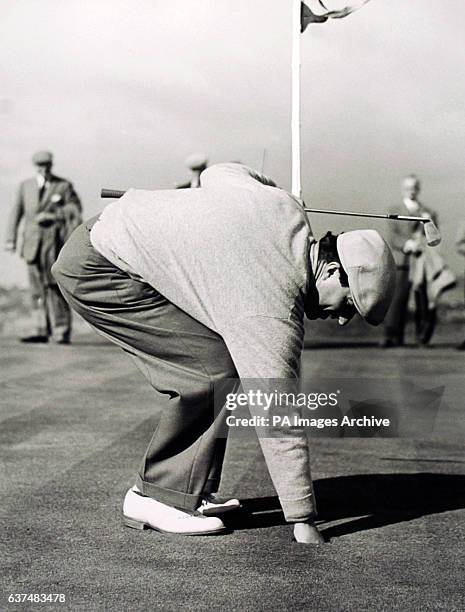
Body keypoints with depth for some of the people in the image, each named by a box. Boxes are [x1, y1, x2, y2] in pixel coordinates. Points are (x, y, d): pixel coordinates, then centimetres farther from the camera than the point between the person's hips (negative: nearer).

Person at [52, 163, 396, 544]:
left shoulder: (286, 209, -3)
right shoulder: (272, 311, -23)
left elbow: (217, 172, 16)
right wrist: (303, 522, -17)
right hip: (94, 269, -10)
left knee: (211, 357, 7)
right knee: (216, 367, -16)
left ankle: (193, 491, 13)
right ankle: (159, 497, -5)